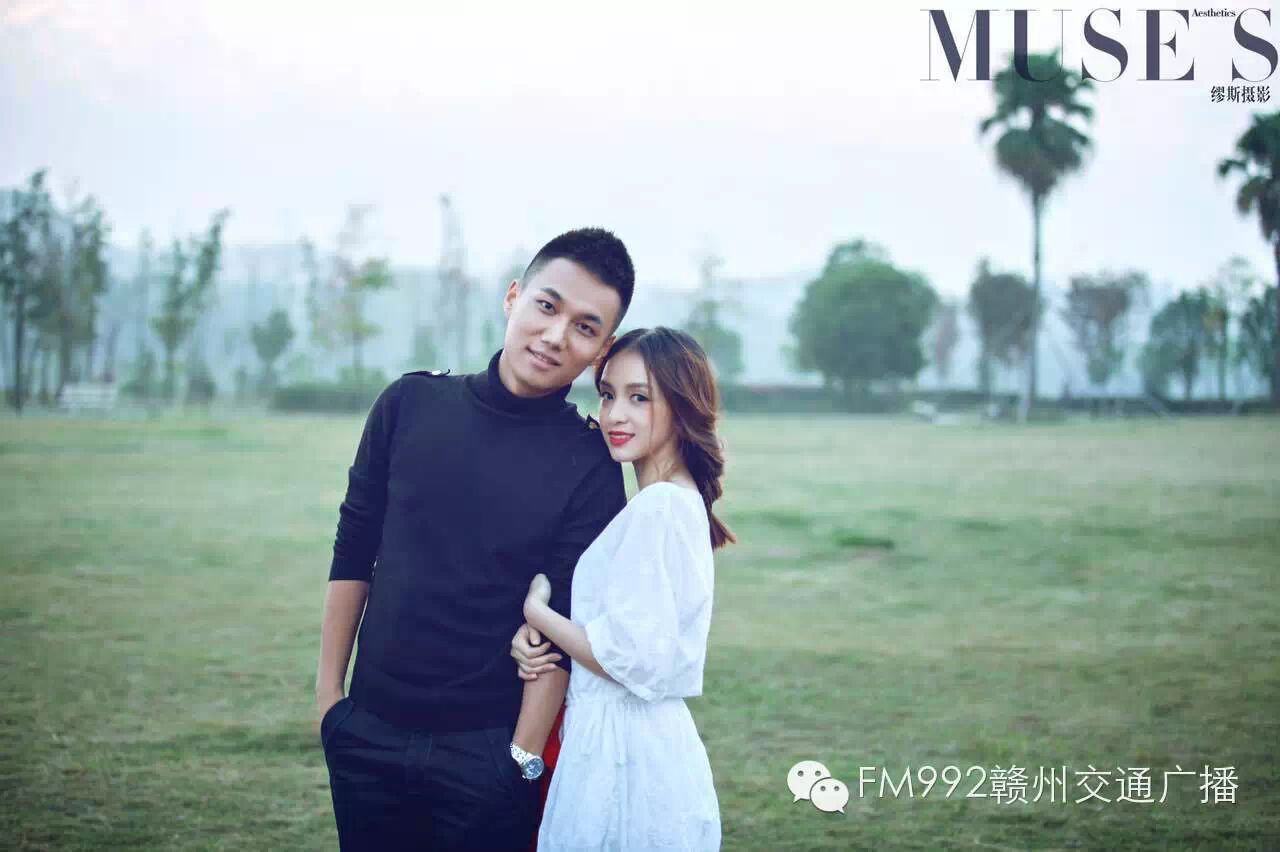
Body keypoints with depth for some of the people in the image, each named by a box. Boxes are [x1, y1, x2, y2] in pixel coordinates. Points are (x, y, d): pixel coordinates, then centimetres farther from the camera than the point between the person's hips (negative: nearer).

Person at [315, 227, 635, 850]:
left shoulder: (590, 466, -8)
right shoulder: (411, 403, 0)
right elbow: (353, 551, 6)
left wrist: (523, 756, -10)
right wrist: (328, 690, 6)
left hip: (485, 750, -3)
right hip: (368, 730, 3)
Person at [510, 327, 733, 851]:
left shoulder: (656, 508, -17)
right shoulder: (681, 503, 12)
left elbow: (635, 660, -22)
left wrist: (535, 609, -7)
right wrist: (535, 633, -2)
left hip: (624, 755, -9)